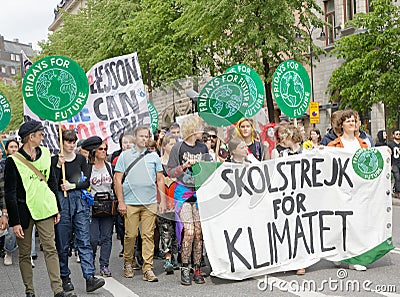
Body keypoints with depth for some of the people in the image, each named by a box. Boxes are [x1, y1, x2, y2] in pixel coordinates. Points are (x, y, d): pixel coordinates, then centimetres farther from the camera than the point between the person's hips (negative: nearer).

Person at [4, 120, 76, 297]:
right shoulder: (13, 161, -8)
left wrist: (57, 208, 14)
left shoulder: (45, 154, 8)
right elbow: (10, 193, -8)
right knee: (25, 254, 7)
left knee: (51, 250, -1)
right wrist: (15, 221, -11)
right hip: (23, 211, -3)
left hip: (44, 209, 3)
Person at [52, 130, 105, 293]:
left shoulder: (81, 159, 11)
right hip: (61, 202, -1)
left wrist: (73, 185, -8)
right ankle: (65, 277, 17)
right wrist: (59, 165, -13)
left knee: (84, 240, -6)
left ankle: (90, 277, -10)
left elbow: (87, 181, 7)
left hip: (80, 201, 2)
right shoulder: (55, 160, 4)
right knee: (62, 242, 3)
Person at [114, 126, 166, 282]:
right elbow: (117, 179, 3)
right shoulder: (125, 155, 7)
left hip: (150, 202, 2)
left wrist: (163, 201, 6)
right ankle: (128, 263, 21)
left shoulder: (154, 156, 12)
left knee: (148, 235, 0)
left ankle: (148, 268, 3)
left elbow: (160, 179, 14)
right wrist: (120, 201, -4)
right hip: (130, 203, -1)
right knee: (130, 235, 1)